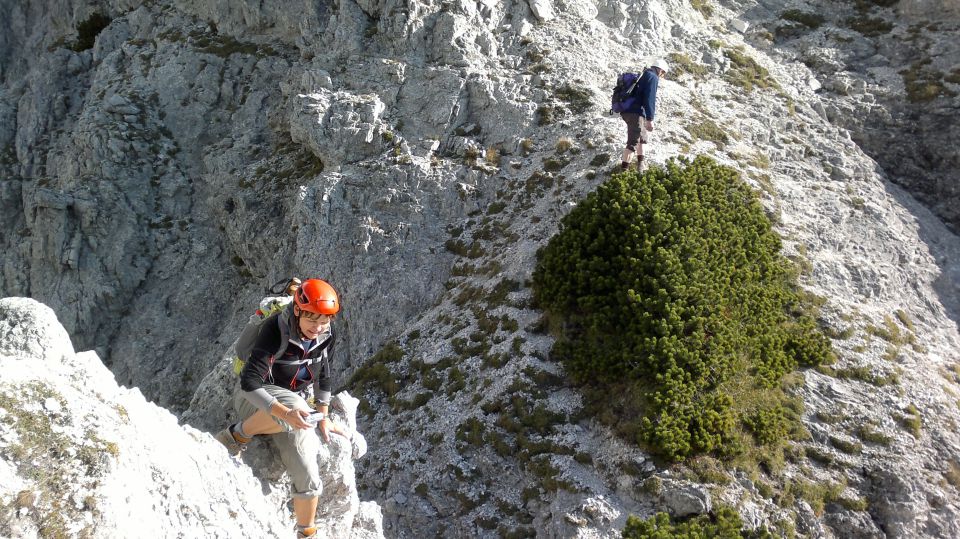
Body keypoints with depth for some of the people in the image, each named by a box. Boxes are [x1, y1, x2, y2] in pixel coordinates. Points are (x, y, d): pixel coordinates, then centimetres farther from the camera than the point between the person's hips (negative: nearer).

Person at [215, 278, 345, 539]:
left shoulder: (326, 334, -10)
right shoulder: (275, 331, -29)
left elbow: (323, 375, 7)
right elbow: (250, 382, -36)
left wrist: (323, 418, 7)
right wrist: (286, 414, -47)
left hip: (295, 403, 5)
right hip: (254, 399, -5)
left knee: (308, 476, -9)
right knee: (295, 404, -40)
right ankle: (236, 436, -15)